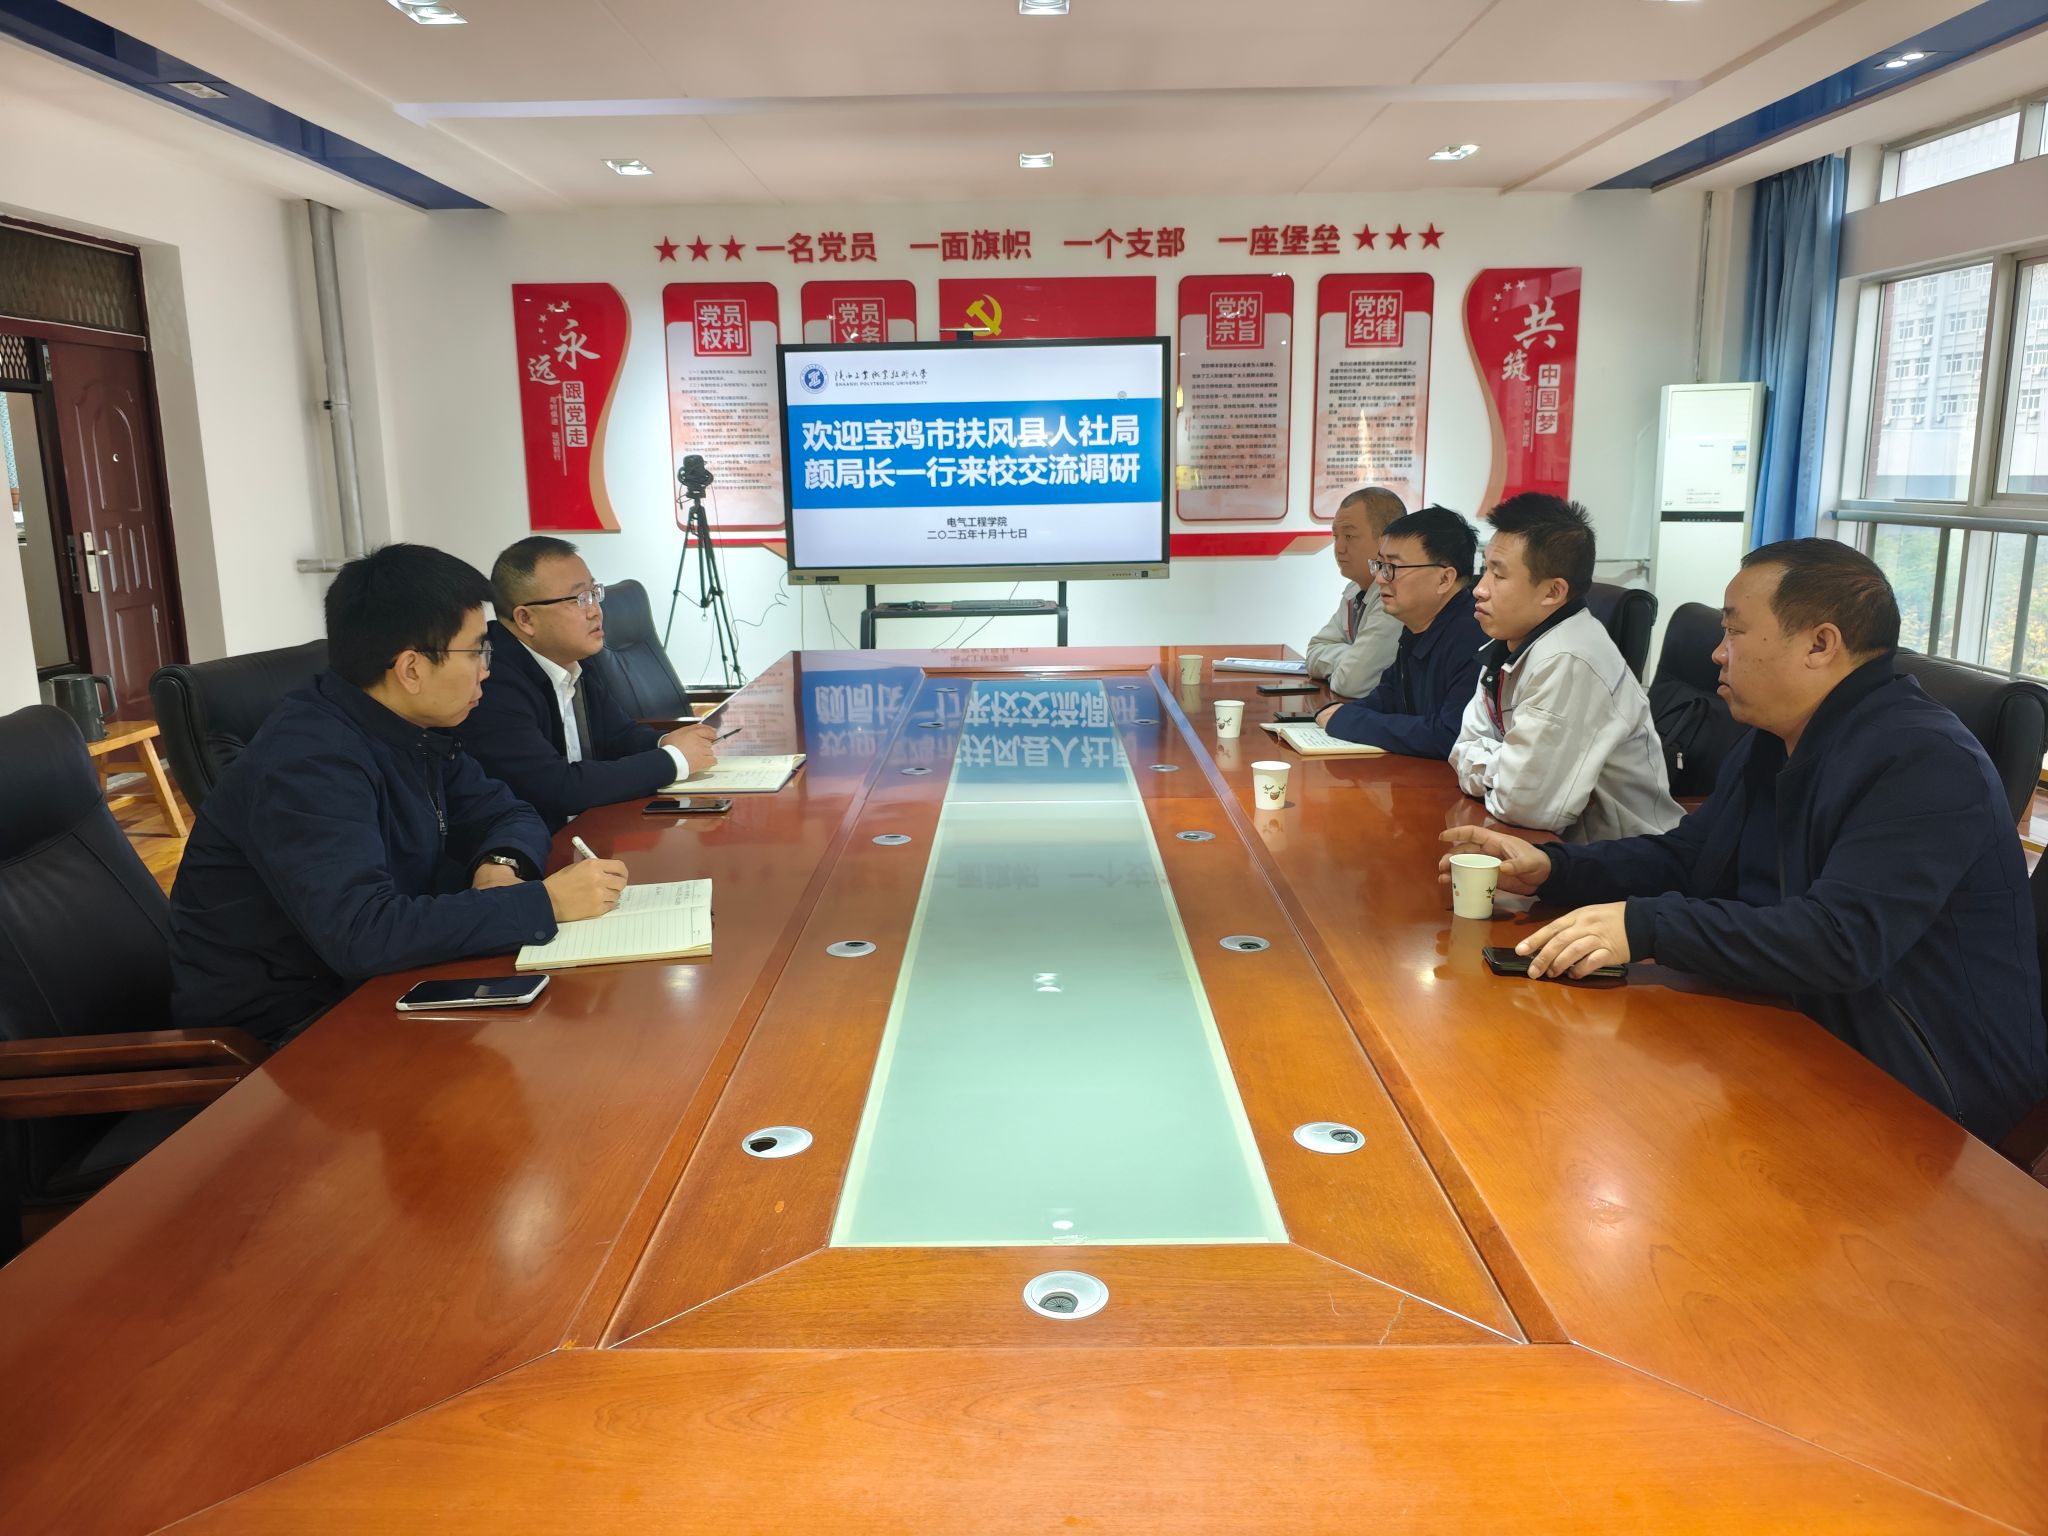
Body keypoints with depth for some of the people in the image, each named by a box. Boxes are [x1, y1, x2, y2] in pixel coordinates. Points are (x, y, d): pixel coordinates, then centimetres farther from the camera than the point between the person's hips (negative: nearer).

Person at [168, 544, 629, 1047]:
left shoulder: (419, 731, 0)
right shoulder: (308, 762, -26)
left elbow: (507, 814, 10)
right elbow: (362, 933, -37)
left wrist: (500, 864, -14)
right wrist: (543, 902, -33)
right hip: (273, 1030, -8)